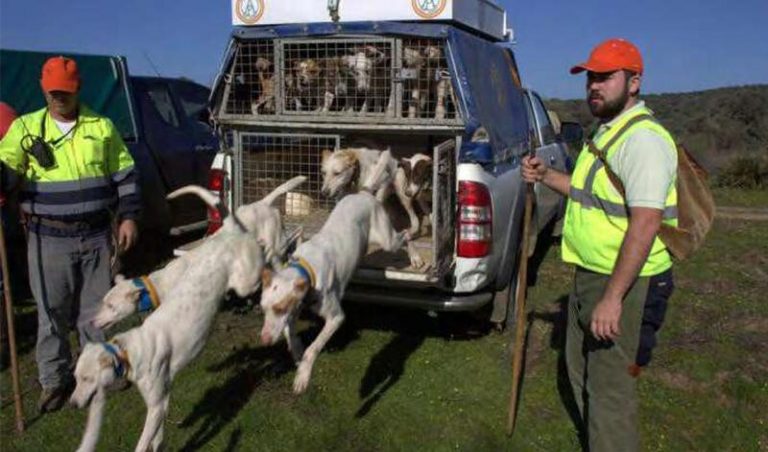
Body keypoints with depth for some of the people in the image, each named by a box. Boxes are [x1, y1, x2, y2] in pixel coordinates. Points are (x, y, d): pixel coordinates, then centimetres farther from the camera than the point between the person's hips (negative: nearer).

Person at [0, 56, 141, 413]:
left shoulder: (102, 127, 5)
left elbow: (124, 175, 8)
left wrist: (128, 216, 3)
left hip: (96, 236, 1)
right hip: (49, 238, -1)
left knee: (96, 308, 12)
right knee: (52, 312, 6)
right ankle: (54, 380, 20)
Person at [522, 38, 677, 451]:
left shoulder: (643, 139, -20)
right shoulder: (606, 131, 13)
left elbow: (645, 223, -27)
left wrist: (612, 297, -29)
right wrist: (546, 177, 10)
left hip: (620, 281, -11)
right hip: (589, 273, 11)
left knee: (609, 384, -3)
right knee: (580, 366, 23)